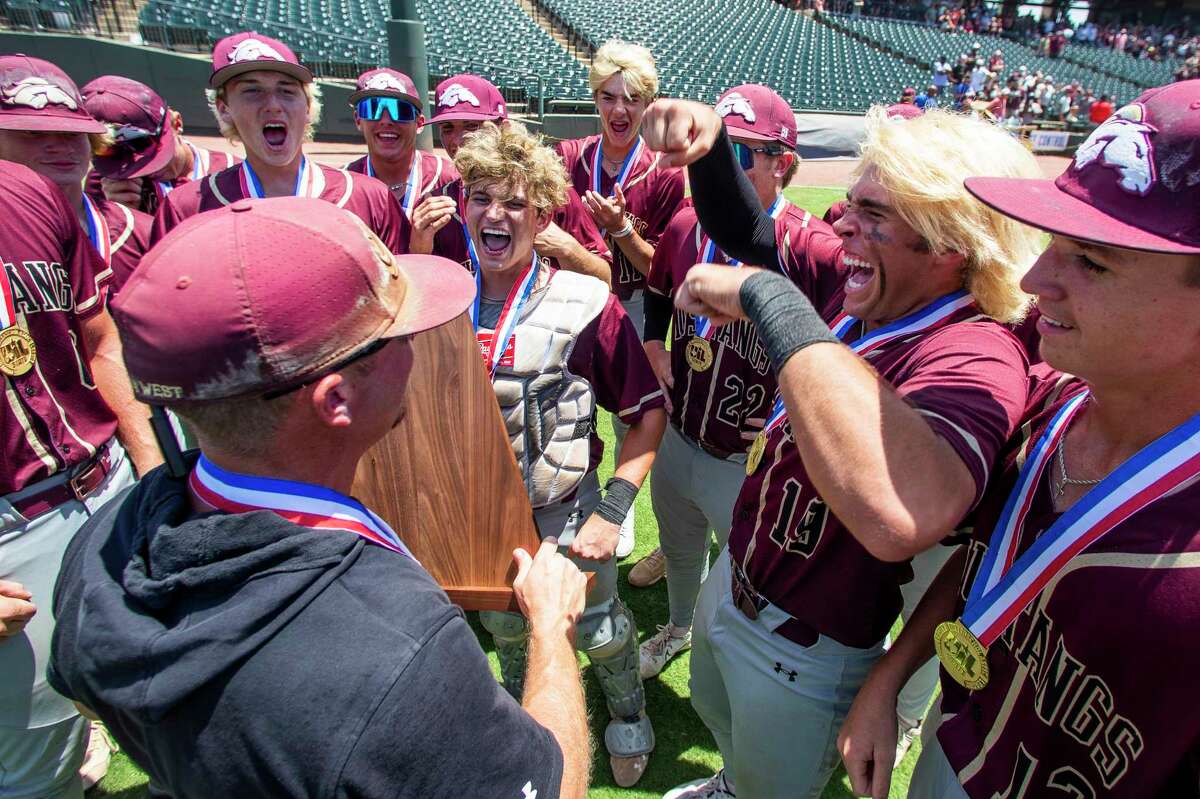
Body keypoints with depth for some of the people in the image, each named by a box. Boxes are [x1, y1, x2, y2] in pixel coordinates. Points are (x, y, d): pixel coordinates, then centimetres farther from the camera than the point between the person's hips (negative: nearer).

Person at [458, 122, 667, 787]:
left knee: (600, 631, 18)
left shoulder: (585, 304, -19)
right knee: (504, 628, 27)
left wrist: (612, 511, -19)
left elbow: (649, 409, -13)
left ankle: (629, 719, 50)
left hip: (565, 513, -3)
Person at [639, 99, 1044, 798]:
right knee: (718, 717, 37)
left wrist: (771, 298, -48)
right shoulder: (855, 286, -12)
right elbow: (748, 232, 2)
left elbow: (903, 517, -55)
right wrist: (708, 145, -18)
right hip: (733, 583, 8)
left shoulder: (976, 354, -34)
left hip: (807, 654, -7)